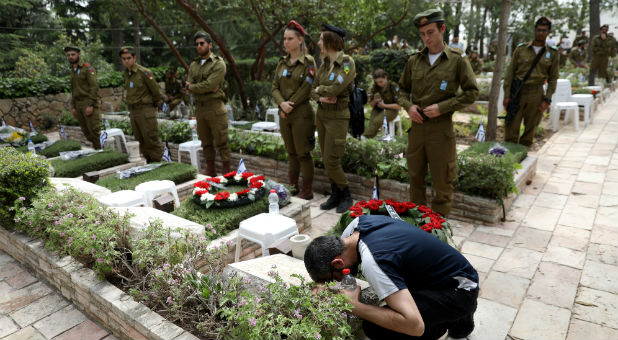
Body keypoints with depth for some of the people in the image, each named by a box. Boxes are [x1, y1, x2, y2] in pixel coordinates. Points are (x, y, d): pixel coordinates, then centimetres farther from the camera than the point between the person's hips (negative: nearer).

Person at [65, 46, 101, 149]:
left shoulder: (88, 68, -6)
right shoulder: (73, 71, 19)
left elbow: (94, 87, -14)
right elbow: (73, 90, 23)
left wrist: (91, 105, -21)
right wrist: (73, 107, 15)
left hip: (89, 103, -7)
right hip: (78, 104, 7)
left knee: (93, 129, -12)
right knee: (86, 131, 5)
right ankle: (95, 149, 12)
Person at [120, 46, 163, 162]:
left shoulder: (144, 72, -13)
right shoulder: (126, 73, 10)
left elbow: (156, 90, -8)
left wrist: (155, 104, 3)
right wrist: (131, 105, 17)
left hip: (146, 110, -8)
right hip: (133, 111, 8)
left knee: (151, 139, -6)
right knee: (140, 140, 11)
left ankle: (157, 161, 3)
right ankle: (148, 161, 21)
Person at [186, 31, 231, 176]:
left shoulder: (219, 64, -4)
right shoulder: (193, 65, 15)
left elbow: (209, 85, -16)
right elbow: (190, 88, 5)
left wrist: (192, 86, -3)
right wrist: (206, 88, -12)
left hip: (215, 106, -6)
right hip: (199, 107, 6)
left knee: (221, 142, -3)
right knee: (206, 142, 12)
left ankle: (227, 172, 6)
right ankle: (210, 171, 23)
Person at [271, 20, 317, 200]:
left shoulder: (308, 62, -6)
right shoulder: (282, 62, 11)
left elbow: (306, 89, -14)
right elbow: (275, 87, 6)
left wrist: (290, 106, -14)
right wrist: (282, 103, -13)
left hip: (301, 114, -6)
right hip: (284, 114, 6)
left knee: (303, 154, 0)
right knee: (291, 153, 13)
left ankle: (307, 191, 11)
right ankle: (293, 187, 25)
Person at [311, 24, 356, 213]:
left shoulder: (347, 63, -13)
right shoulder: (324, 63, 9)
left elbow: (335, 89, -24)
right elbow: (313, 90, 10)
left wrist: (320, 89, -6)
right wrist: (320, 98, -11)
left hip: (337, 117, -7)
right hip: (321, 114, 7)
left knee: (331, 160, -7)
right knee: (326, 157, 10)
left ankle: (346, 196, 14)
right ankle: (335, 195, 23)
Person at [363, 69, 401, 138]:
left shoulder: (394, 86, -12)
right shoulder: (375, 88, 1)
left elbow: (399, 106, -12)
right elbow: (371, 105, 9)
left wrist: (384, 105, -20)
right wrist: (375, 101, -14)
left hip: (391, 110, -4)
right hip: (378, 110, 4)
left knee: (377, 121, -34)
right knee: (372, 121, -31)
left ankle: (365, 137, -37)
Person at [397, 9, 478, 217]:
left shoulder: (457, 60, -3)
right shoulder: (414, 61, 7)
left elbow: (471, 93, -2)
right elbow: (403, 89, 18)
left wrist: (442, 107, -14)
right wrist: (408, 106, -3)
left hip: (441, 128, -4)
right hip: (416, 127, 4)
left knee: (442, 180, 5)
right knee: (415, 178, 13)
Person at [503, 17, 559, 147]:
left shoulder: (553, 53, 8)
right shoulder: (521, 49, 5)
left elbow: (553, 79, 8)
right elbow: (510, 73, 3)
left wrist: (547, 100, -2)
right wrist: (507, 95, -4)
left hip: (536, 95, 1)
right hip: (517, 92, -1)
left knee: (530, 128, 5)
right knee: (511, 128, -5)